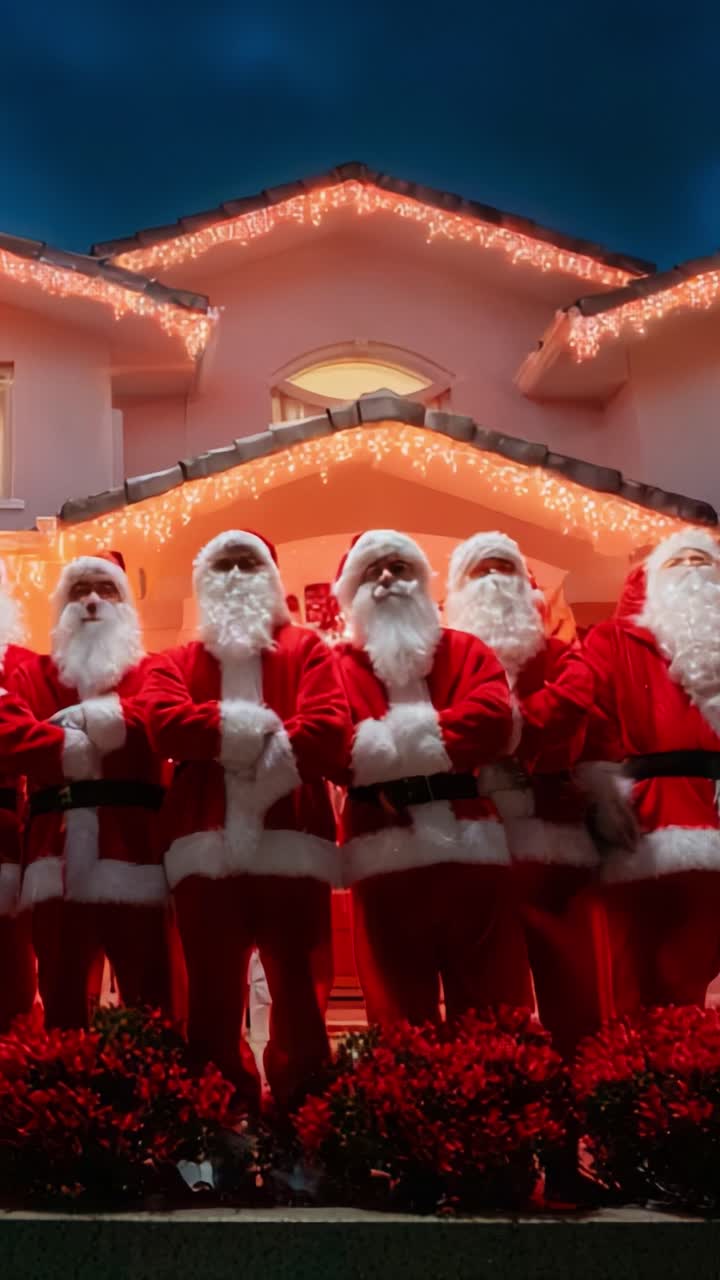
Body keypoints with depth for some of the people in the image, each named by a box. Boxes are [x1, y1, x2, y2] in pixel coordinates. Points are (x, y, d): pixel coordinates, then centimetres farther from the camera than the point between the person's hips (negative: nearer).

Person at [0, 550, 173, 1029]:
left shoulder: (153, 672, 15)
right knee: (62, 999, 5)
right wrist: (82, 742, -10)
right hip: (59, 855, 2)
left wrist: (80, 721, -8)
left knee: (149, 1002, 0)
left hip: (133, 849, -1)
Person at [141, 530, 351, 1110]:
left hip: (291, 845, -1)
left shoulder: (307, 649, 15)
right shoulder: (174, 663, 20)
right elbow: (167, 724, -2)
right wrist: (262, 726, -6)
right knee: (212, 1004, 4)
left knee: (301, 1004, 1)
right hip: (206, 848, 2)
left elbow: (329, 731, -3)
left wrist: (224, 735, -9)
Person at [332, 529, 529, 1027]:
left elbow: (493, 719, -4)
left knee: (493, 1013, 5)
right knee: (399, 1018, 4)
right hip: (386, 853, -1)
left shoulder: (465, 650, 15)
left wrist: (386, 744, -11)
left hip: (472, 843, 1)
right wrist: (427, 741, -14)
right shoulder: (336, 665, 11)